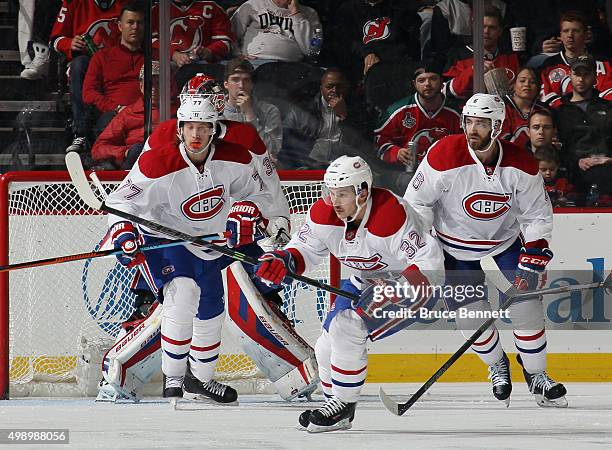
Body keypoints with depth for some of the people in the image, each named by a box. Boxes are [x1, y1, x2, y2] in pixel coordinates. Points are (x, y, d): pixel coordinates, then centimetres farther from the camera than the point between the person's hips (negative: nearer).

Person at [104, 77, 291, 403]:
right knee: (182, 292, -26)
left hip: (212, 240, 5)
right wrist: (122, 231, -35)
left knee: (210, 308, 10)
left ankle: (199, 379, 30)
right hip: (163, 238, -5)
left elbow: (256, 190, 3)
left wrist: (248, 211, -17)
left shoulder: (234, 158, -15)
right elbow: (121, 201, -18)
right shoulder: (157, 163, -26)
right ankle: (173, 377, -15)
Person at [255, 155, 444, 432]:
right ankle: (336, 407, 27)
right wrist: (283, 261, -26)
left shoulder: (390, 216, -34)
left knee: (346, 328, -24)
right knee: (326, 346, 6)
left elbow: (429, 260, -32)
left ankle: (343, 405, -10)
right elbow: (305, 249, -4)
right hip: (366, 283, 8)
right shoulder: (324, 213, -14)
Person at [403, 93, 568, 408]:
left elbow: (538, 213, -6)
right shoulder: (444, 156, -26)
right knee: (471, 315, -7)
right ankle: (497, 365, 23)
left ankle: (536, 375, 8)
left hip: (505, 237, 2)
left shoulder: (520, 165, -18)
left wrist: (534, 255, -15)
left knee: (526, 303, -9)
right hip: (455, 245, -1)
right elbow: (416, 202, -13)